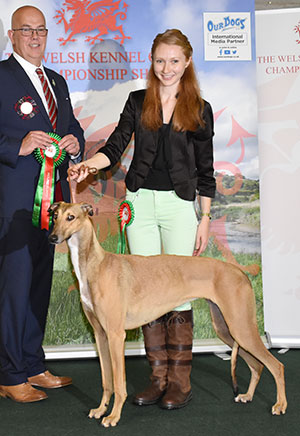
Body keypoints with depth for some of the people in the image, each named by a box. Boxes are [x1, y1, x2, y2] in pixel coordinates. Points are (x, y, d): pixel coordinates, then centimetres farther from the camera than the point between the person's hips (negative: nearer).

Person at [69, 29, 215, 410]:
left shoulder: (200, 109, 4)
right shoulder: (137, 102, 9)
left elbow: (205, 170, 4)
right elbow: (115, 146, 1)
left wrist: (205, 219, 0)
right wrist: (88, 164, -20)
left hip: (179, 205, -2)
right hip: (140, 202, 2)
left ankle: (180, 380, 6)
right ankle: (158, 376, 14)